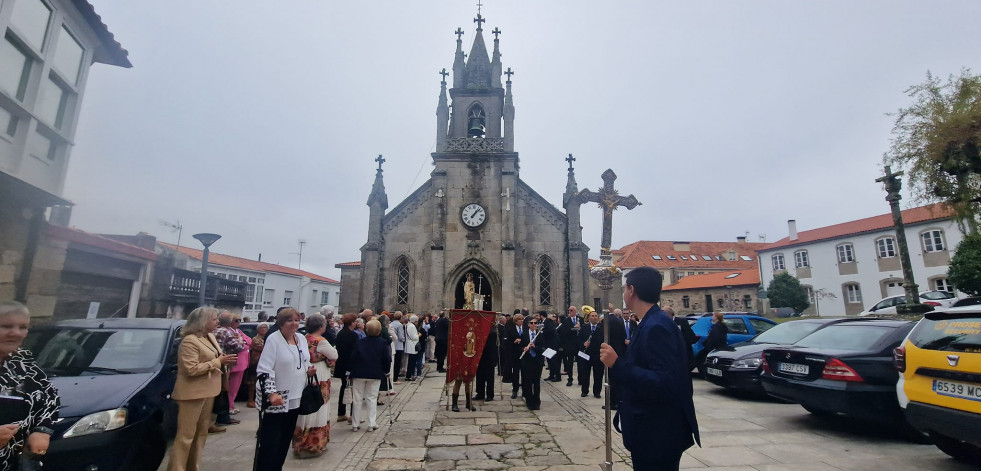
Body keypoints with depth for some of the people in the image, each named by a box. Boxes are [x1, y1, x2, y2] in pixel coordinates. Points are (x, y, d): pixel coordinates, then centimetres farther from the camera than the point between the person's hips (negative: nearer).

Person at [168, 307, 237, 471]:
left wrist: (224, 360, 2)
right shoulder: (189, 341, -17)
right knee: (186, 435, -2)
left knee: (201, 432, 18)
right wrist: (218, 361, -21)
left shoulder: (210, 337, 9)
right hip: (193, 393, -9)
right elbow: (192, 369, -24)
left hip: (207, 391, 9)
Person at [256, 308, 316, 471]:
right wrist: (272, 393, -25)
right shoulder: (273, 339, -15)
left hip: (295, 399, 7)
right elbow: (264, 369, -18)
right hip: (275, 401, -7)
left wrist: (309, 369, -3)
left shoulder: (302, 339, 7)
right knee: (270, 443, 0)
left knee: (285, 440, 16)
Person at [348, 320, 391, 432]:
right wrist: (386, 371, 9)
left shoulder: (359, 342, -4)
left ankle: (355, 424, 15)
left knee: (357, 399, 10)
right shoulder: (382, 343, -5)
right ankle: (371, 424, 8)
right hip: (375, 374, 0)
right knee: (372, 398, 8)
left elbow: (352, 358, -3)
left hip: (359, 373, 0)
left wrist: (350, 371, 5)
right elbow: (387, 359, -4)